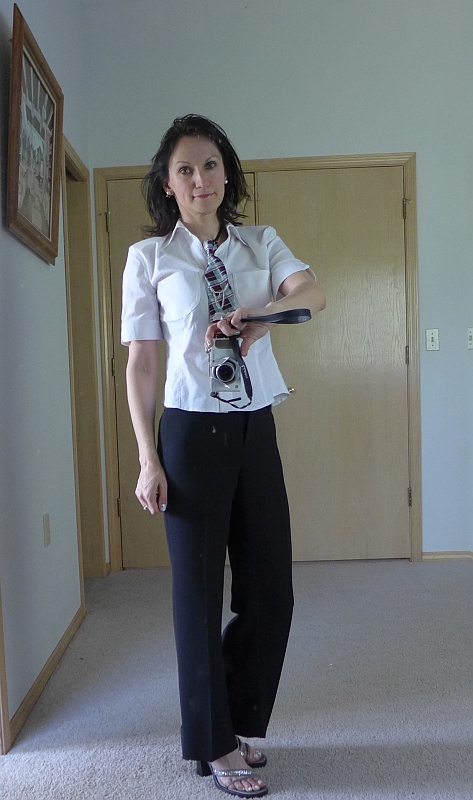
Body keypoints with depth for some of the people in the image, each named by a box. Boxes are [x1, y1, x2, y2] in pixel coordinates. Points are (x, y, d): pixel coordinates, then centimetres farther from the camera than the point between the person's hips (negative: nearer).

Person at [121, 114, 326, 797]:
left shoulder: (262, 243, 10)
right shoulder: (149, 257, 1)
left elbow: (313, 292, -7)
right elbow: (140, 361, -3)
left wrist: (260, 313, -27)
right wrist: (148, 459, -7)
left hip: (257, 430, 4)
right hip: (193, 432, -3)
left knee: (272, 591, 9)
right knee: (199, 594, 5)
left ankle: (239, 720, 35)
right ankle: (214, 744, 28)